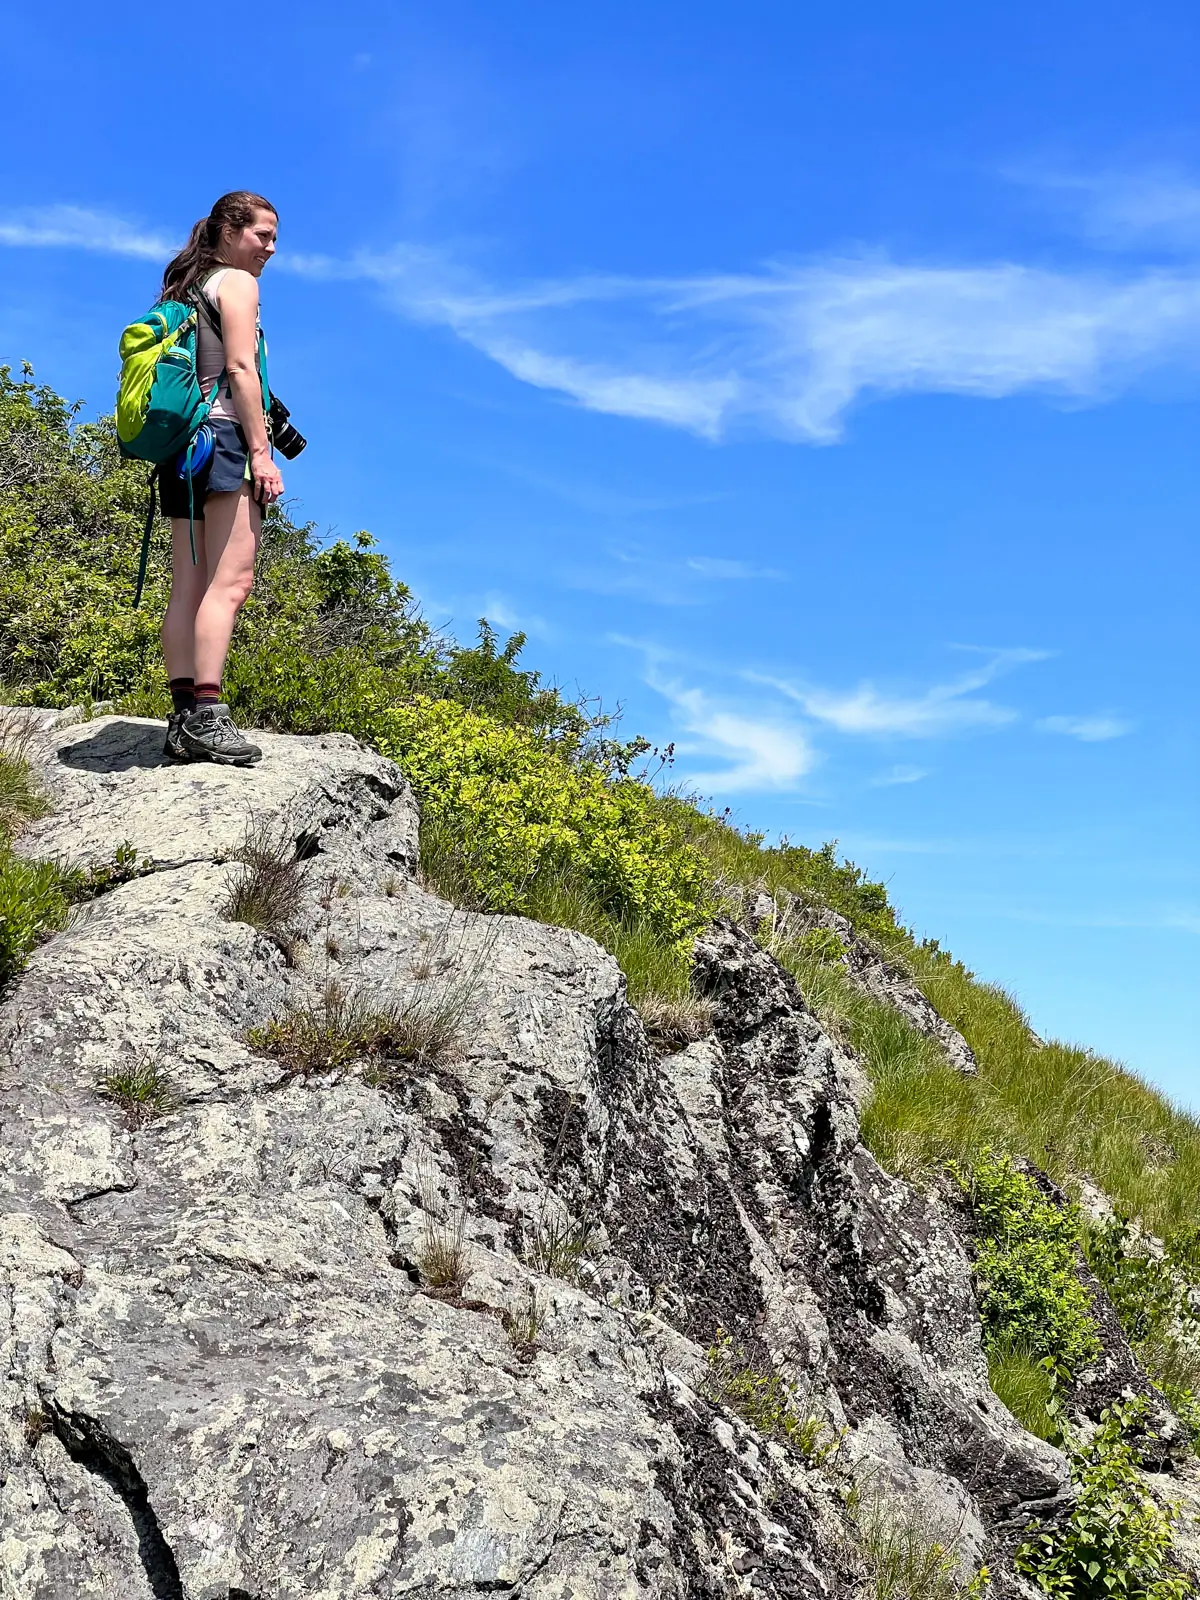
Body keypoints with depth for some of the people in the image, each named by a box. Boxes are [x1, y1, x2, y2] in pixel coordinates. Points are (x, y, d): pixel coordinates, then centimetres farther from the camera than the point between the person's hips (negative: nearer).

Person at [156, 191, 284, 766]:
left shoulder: (184, 288, 26)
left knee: (189, 587, 2)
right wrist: (261, 452, -15)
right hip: (223, 435, -9)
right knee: (229, 582, -16)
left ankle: (183, 720, -2)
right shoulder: (235, 282, 0)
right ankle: (206, 717, -25)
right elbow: (239, 369, -11)